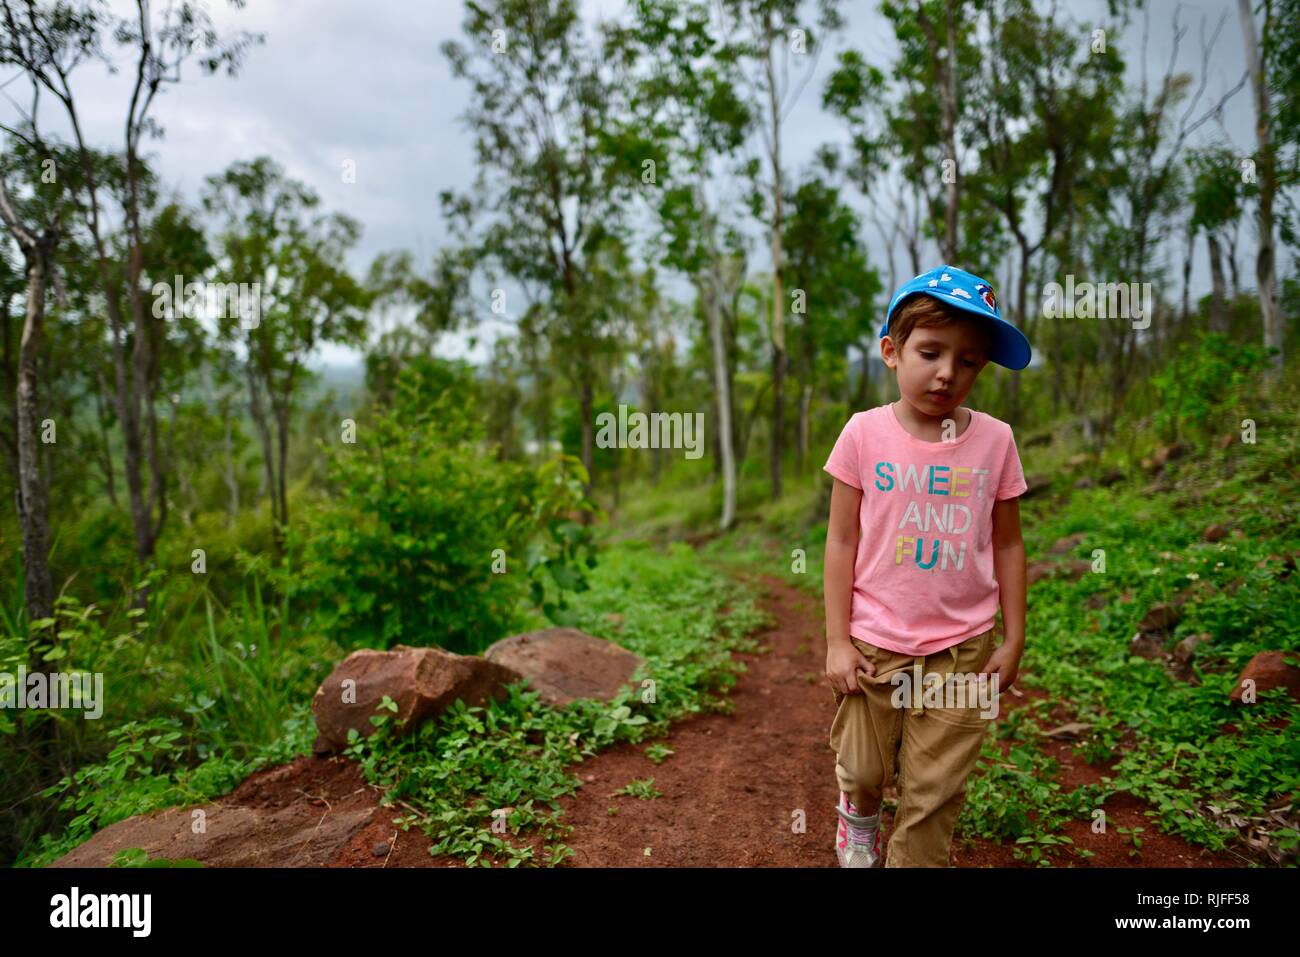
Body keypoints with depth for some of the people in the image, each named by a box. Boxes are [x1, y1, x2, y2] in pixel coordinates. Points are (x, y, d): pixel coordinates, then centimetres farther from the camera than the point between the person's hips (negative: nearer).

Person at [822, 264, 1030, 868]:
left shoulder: (994, 439, -3)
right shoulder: (866, 433, -7)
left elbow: (1006, 544, 5)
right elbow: (842, 540, -4)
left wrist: (1014, 639, 6)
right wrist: (837, 642, -6)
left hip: (962, 649, 1)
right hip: (875, 643, 0)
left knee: (935, 793, 8)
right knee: (863, 770, 13)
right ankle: (859, 813, 47)